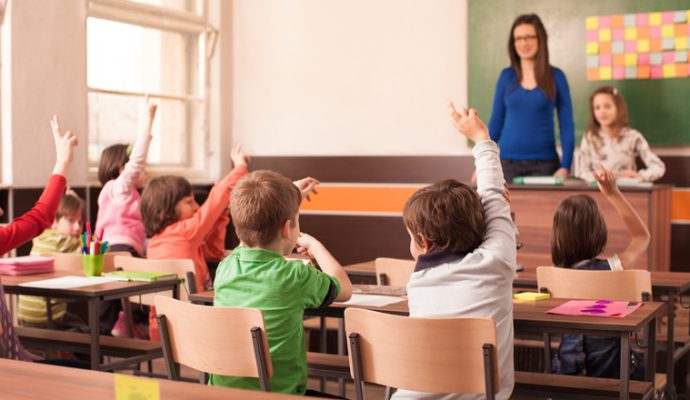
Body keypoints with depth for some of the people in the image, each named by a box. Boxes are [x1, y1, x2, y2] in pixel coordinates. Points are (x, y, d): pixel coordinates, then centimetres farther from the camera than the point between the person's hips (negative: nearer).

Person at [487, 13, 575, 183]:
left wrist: (565, 166, -9)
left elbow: (567, 125, 0)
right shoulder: (506, 76, 5)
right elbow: (496, 121, 8)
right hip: (508, 162, 1)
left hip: (544, 162, -1)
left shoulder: (556, 76, 0)